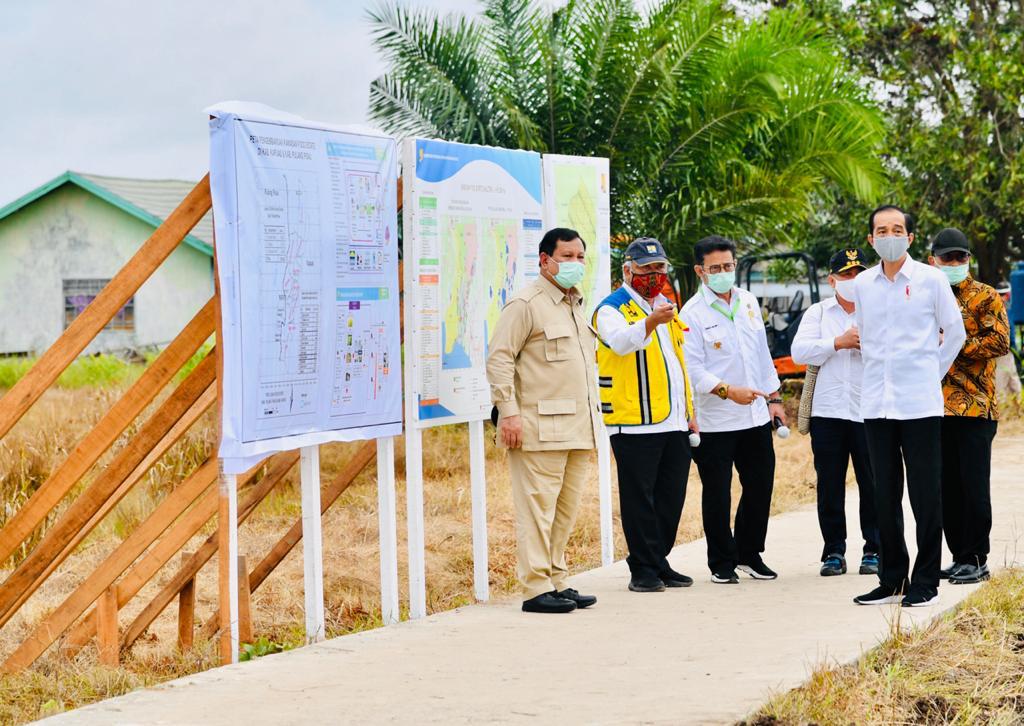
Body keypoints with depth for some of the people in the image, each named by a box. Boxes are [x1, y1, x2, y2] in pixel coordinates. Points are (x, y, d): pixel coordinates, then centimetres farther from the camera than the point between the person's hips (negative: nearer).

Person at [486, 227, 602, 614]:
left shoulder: (577, 305, 21)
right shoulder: (526, 304, -7)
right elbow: (499, 358, -12)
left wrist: (593, 413, 25)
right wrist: (508, 412, -18)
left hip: (578, 428, 9)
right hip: (541, 429, -9)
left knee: (566, 510, 10)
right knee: (538, 508, -7)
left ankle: (556, 582, 17)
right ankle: (536, 589, -5)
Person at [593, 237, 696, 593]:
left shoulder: (666, 306, 20)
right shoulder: (611, 309, -4)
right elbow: (621, 342, -26)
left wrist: (689, 411, 22)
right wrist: (651, 322, -45)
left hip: (674, 423, 7)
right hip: (635, 424, -7)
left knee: (671, 497, 10)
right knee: (639, 498, -3)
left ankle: (659, 563, 20)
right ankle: (643, 570, 2)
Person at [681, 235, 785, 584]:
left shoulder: (748, 302, 11)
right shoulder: (693, 313, -9)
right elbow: (693, 368, -14)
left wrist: (774, 398, 16)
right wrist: (728, 391, -26)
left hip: (756, 416, 6)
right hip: (715, 422, -6)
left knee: (760, 486, 10)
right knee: (717, 493, 0)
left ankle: (749, 554, 25)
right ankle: (721, 563, 13)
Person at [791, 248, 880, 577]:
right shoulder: (818, 312, 12)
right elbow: (799, 352, -3)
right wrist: (839, 343, -9)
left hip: (868, 411, -1)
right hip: (827, 411, 1)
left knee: (872, 484, -1)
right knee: (830, 486, 3)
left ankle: (874, 550, 8)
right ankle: (834, 552, 10)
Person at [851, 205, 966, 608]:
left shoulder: (930, 279, -2)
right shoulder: (862, 284, 8)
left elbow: (955, 332, 7)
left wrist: (931, 373, 10)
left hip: (920, 404, -4)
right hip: (876, 404, 4)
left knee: (925, 495, -1)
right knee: (885, 496, 7)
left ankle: (925, 582, 6)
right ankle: (891, 580, 16)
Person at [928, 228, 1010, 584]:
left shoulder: (986, 297, 1)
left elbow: (1000, 341, -11)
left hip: (975, 407, -5)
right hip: (938, 407, 5)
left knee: (973, 485, -6)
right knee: (947, 487, 7)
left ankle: (976, 559, 0)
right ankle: (960, 557, 15)